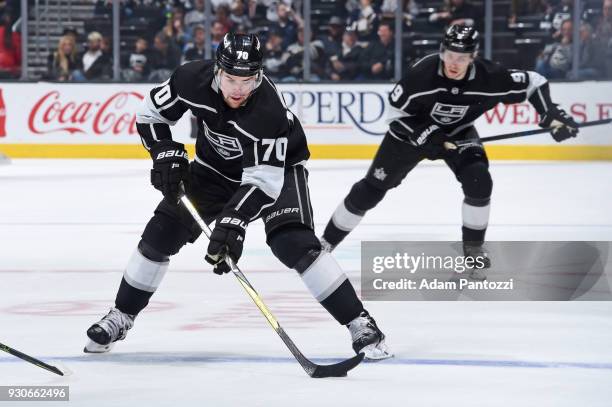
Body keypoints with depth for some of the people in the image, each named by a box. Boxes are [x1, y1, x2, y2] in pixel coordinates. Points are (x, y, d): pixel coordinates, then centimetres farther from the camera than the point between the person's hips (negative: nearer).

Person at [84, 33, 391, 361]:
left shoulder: (269, 109, -37)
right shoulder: (193, 79, -26)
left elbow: (263, 178, -38)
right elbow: (151, 113, -7)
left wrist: (234, 220, -48)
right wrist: (166, 154, -20)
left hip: (276, 167, -4)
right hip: (215, 169, 5)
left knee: (294, 243, -25)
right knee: (161, 233, -1)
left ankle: (359, 323, -19)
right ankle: (120, 317, 18)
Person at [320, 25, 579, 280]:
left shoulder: (489, 77, -30)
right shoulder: (421, 73, -34)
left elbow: (532, 83, -16)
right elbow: (396, 115, -21)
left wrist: (552, 116, -25)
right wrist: (426, 136, -32)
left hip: (457, 133, 1)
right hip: (413, 131, -1)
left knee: (478, 181, -23)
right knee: (371, 190, 0)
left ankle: (473, 249, -2)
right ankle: (326, 242, 16)